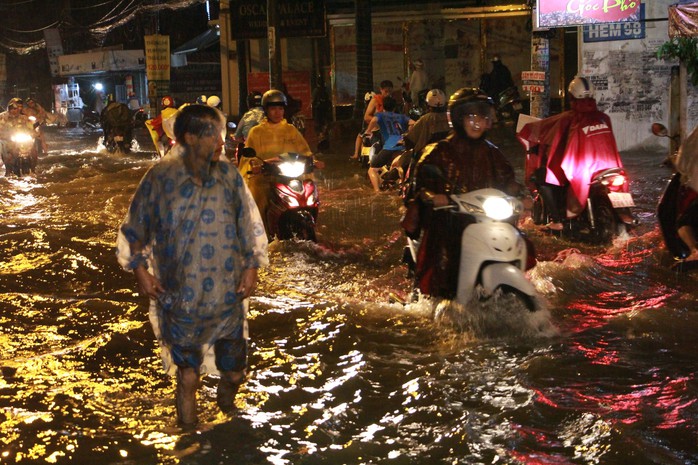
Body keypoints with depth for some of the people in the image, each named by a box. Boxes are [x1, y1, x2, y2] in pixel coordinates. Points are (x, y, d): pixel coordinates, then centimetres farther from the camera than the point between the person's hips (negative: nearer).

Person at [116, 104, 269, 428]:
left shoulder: (229, 176, -2)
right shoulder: (160, 177, -7)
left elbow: (250, 225, 6)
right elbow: (135, 228, 2)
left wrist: (251, 267, -1)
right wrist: (140, 270, -4)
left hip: (228, 293, 2)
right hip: (179, 296, -2)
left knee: (235, 370, 11)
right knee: (187, 373, 10)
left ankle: (226, 402, 45)